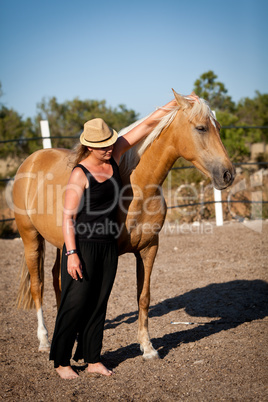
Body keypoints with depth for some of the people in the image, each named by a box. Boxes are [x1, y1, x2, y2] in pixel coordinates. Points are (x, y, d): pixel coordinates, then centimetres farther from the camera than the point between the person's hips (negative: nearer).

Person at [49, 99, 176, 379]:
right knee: (75, 303, 0)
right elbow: (68, 217, -14)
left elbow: (148, 124, 5)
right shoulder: (80, 174, -13)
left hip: (108, 246, 6)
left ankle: (92, 358, 23)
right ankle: (61, 361, 14)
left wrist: (178, 102, 4)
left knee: (99, 304, 12)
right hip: (83, 247, -6)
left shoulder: (114, 156, 3)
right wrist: (71, 253, -21)